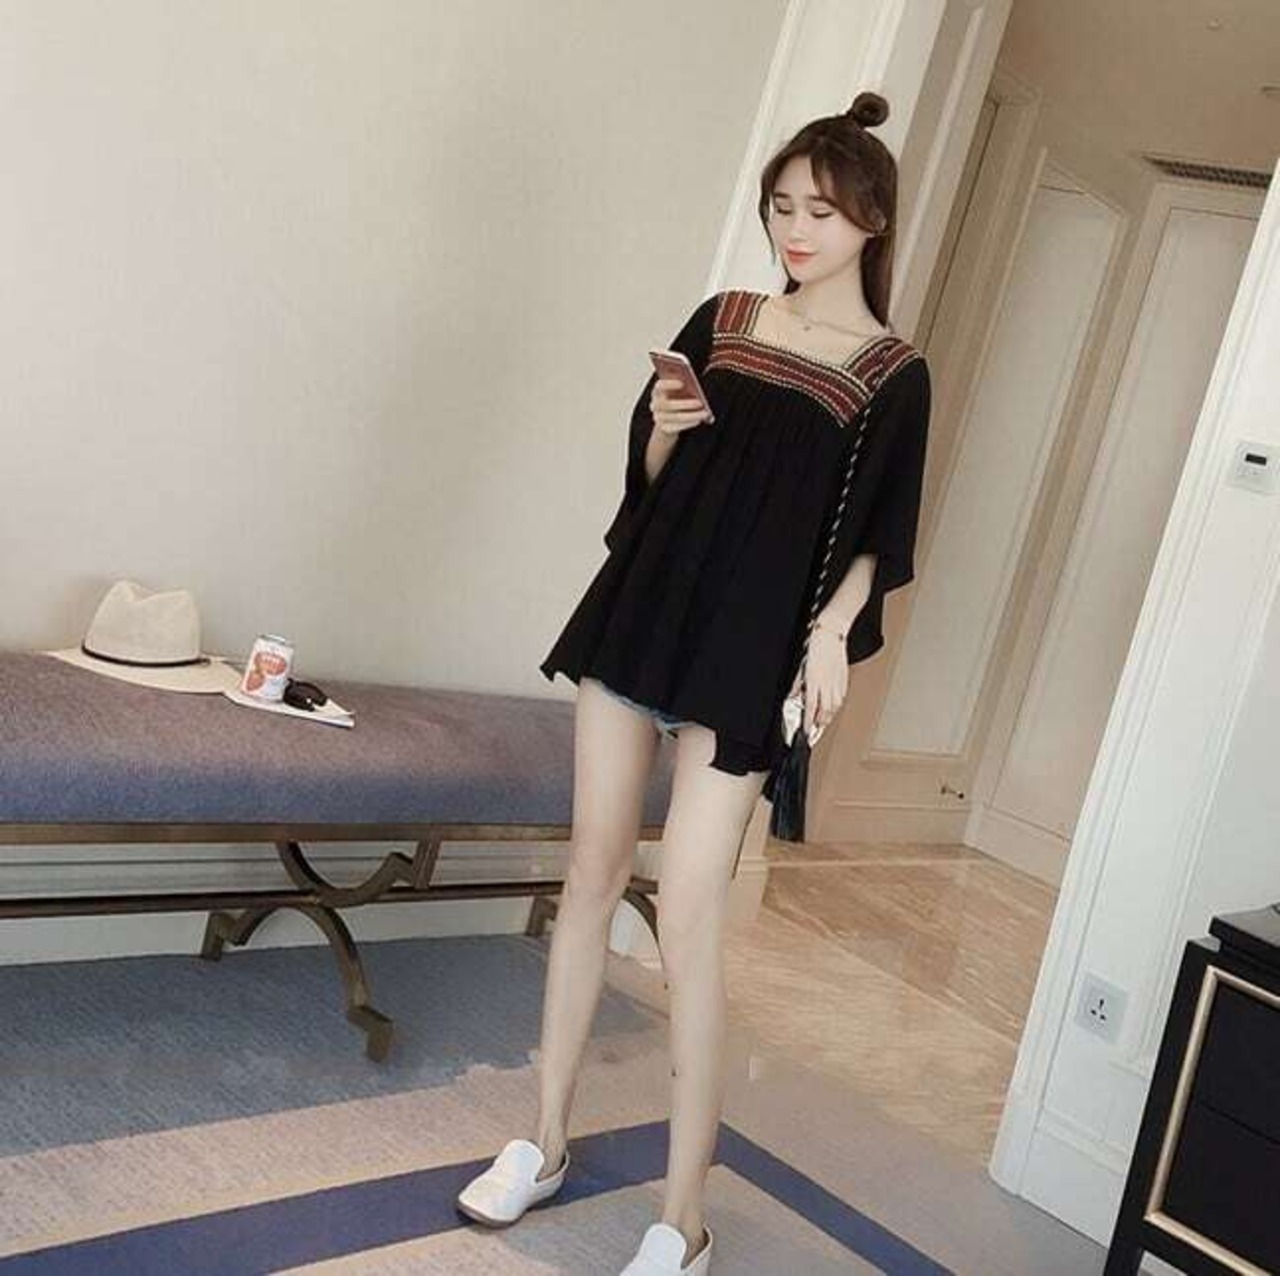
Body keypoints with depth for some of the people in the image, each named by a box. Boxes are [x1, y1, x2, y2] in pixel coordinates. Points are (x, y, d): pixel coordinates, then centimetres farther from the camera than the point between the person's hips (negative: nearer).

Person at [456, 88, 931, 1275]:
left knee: (687, 919, -8)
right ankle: (544, 1140, 24)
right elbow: (650, 476, 14)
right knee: (590, 874, 9)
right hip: (637, 611, 5)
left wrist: (834, 629, -18)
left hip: (746, 653, -5)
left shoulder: (893, 375, -1)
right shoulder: (720, 320, 10)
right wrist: (664, 430, -7)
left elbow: (875, 540, -1)